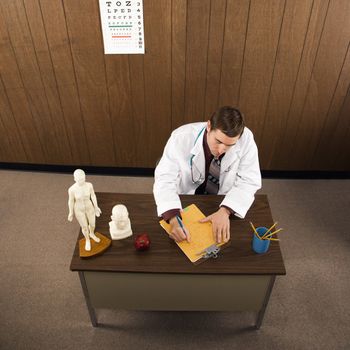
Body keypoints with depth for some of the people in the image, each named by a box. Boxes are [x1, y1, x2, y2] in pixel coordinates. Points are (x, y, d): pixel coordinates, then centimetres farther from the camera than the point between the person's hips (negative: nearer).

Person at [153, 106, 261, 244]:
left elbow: (249, 181, -15)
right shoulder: (182, 137, -25)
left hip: (224, 203, 1)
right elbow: (165, 178, -24)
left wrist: (225, 211, -31)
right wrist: (173, 218, -41)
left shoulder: (246, 138, -21)